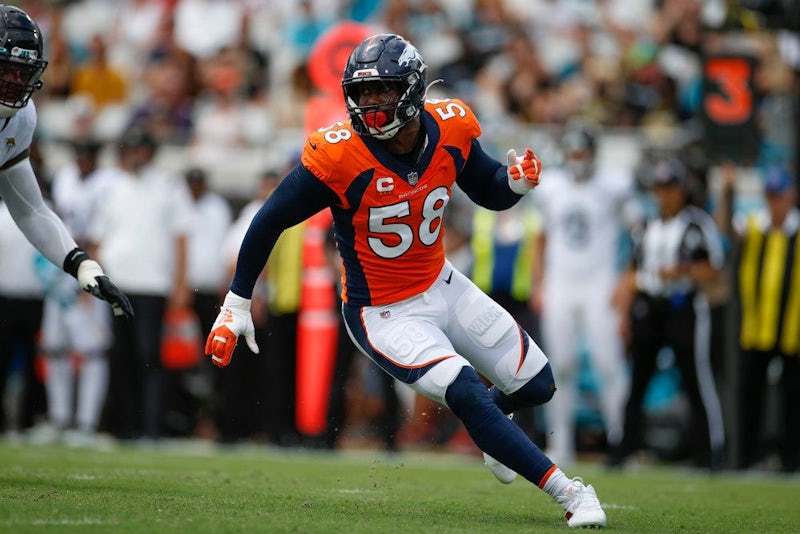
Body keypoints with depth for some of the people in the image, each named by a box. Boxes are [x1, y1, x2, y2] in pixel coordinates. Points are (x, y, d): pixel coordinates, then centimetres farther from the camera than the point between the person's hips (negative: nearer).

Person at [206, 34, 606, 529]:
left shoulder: (451, 130, -12)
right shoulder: (338, 155, -27)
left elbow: (489, 192, 7)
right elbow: (271, 221, -15)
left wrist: (517, 181, -18)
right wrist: (237, 303, -11)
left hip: (443, 286, 6)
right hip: (384, 315, -6)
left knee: (536, 385, 12)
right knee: (469, 397, -21)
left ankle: (490, 420, 47)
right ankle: (570, 494, -10)